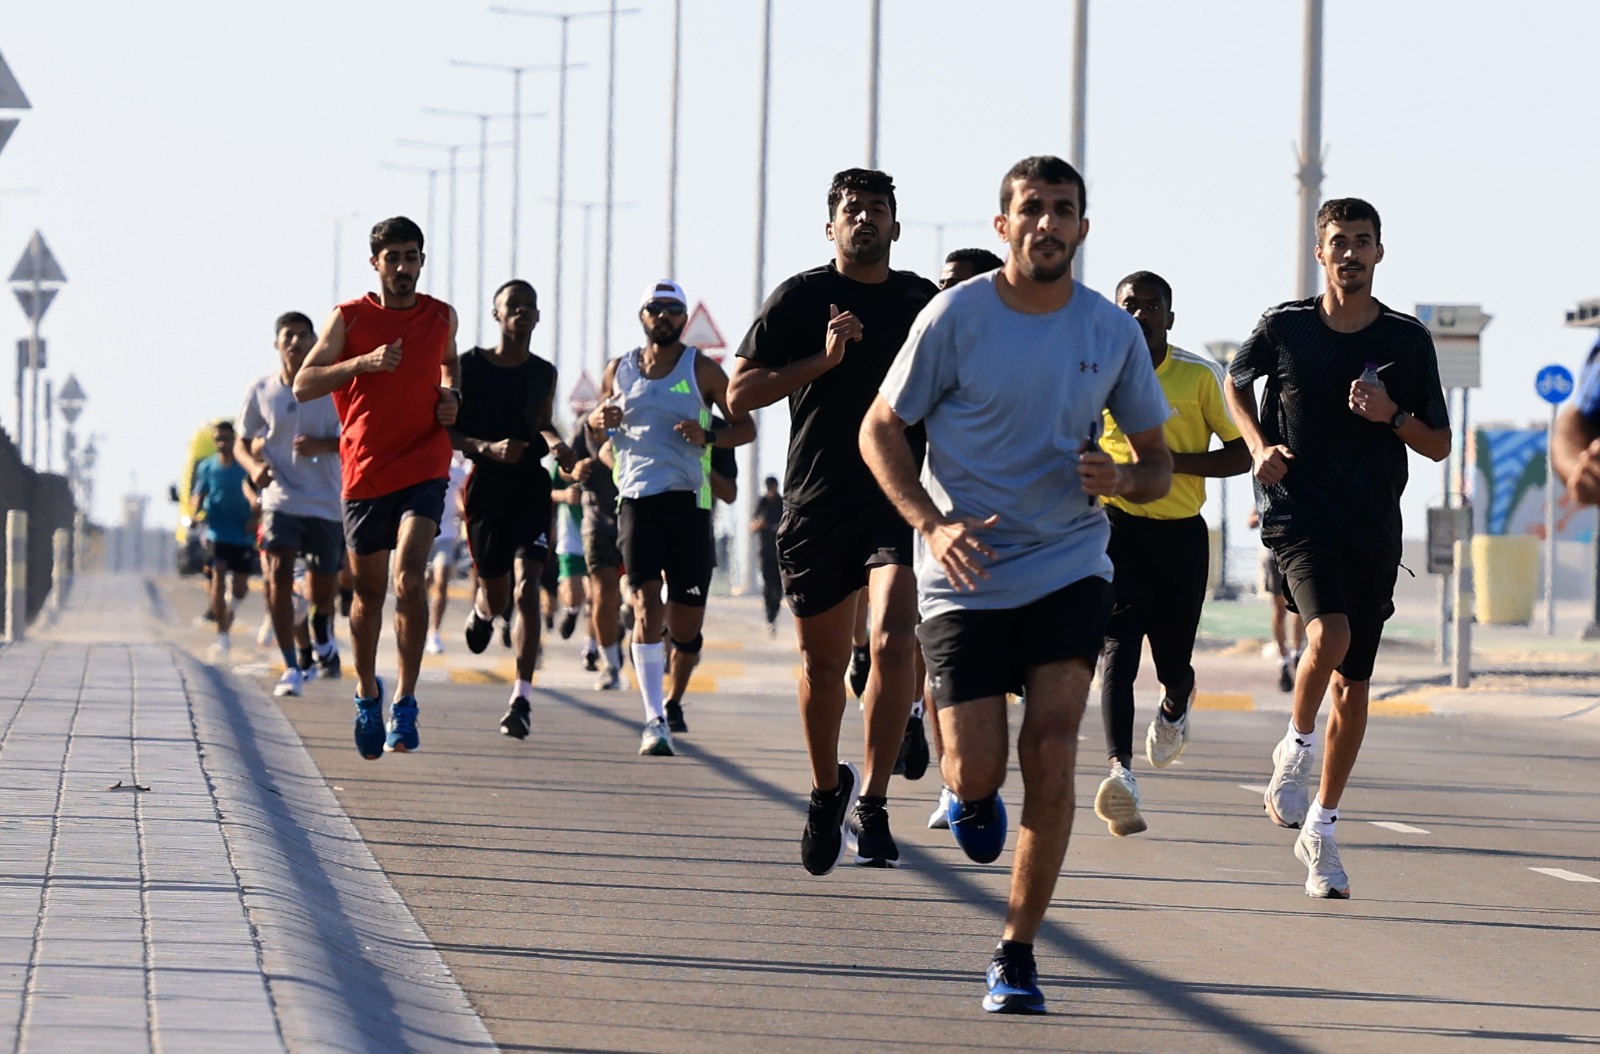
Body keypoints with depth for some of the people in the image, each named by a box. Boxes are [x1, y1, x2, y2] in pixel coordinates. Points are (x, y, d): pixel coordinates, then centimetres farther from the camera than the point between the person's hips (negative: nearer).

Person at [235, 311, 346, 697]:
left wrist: (323, 445, -19)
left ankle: (322, 637, 44)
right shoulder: (261, 391, 0)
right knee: (278, 575, -19)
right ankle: (290, 668, -12)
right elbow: (242, 443, 9)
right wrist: (254, 466, -13)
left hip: (327, 502, 0)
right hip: (281, 500, 0)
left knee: (323, 592, 8)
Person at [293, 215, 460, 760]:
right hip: (365, 471, 0)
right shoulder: (349, 318, -2)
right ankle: (367, 694, 34)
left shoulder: (441, 317, 6)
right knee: (369, 591, 10)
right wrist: (364, 362, -21)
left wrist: (451, 397, 6)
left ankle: (405, 705, -16)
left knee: (409, 576, -20)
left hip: (424, 469, 0)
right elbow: (303, 385, -8)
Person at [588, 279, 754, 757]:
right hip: (636, 498, 1)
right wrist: (598, 422, -2)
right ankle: (654, 721, -18)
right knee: (647, 605, -15)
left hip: (688, 501, -1)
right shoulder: (619, 371, 12)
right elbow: (594, 438, 22)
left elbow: (745, 426, 8)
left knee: (686, 623, 3)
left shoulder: (702, 370, 5)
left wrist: (708, 437, -12)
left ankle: (674, 700, 31)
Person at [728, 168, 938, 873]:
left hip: (903, 499, 0)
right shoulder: (800, 299, 1)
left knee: (893, 640, -21)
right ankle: (826, 791, 35)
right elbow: (740, 393, -3)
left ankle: (871, 804, -13)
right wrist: (824, 359, -12)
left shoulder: (926, 303, 8)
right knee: (823, 663, 11)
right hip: (817, 502, 0)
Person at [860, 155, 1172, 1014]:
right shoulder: (956, 316, -7)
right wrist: (932, 524, -15)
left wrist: (1122, 479, -15)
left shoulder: (1113, 332, 1)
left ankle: (1016, 955, -1)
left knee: (1051, 757, -13)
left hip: (1069, 567, 1)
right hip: (965, 577, -1)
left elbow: (1158, 466, 10)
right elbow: (880, 430, 0)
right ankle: (971, 795, 35)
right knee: (978, 773, -6)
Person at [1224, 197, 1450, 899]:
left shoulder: (1407, 340, 2)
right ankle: (1294, 750, -1)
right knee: (1330, 634, -28)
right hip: (1298, 500, -3)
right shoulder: (1285, 328, -1)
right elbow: (1236, 383, 19)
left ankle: (1320, 829, 20)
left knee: (1354, 684, 6)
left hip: (1373, 522, 3)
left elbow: (1439, 445, 8)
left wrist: (1392, 415, -12)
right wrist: (1259, 445, 1)